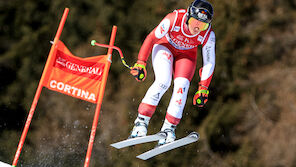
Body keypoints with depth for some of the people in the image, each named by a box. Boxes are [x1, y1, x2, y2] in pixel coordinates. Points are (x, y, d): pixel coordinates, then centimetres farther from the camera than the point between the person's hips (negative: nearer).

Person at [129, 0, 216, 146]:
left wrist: (203, 88, -14)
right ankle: (141, 121, -21)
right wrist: (141, 63, -25)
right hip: (165, 46, -2)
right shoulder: (174, 19, -32)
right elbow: (151, 38, -22)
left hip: (185, 55, 2)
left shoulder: (208, 35, -25)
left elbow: (209, 62, -13)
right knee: (163, 81, -27)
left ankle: (168, 129, -16)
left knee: (182, 86, -22)